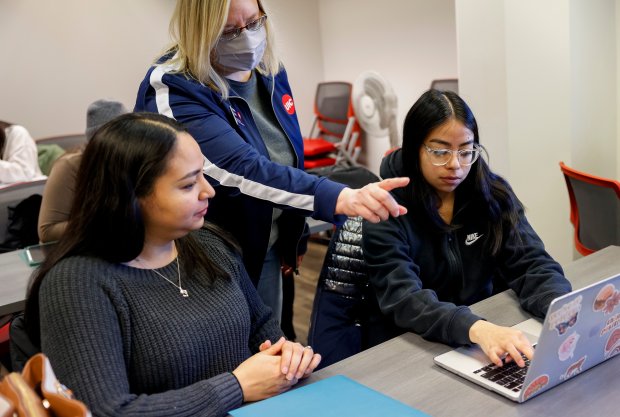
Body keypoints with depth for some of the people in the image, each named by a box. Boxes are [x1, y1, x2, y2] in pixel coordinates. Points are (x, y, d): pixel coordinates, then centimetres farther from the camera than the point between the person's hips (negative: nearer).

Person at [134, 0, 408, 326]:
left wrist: (294, 239, 16)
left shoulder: (269, 71, -1)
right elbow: (241, 169, -38)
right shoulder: (172, 91, -25)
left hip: (267, 250, 6)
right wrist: (340, 198, -49)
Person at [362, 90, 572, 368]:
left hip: (489, 328, 4)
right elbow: (403, 299, -23)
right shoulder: (386, 210, -13)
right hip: (416, 348, -3)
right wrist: (476, 328, -39)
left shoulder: (493, 194, 0)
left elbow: (531, 262, -5)